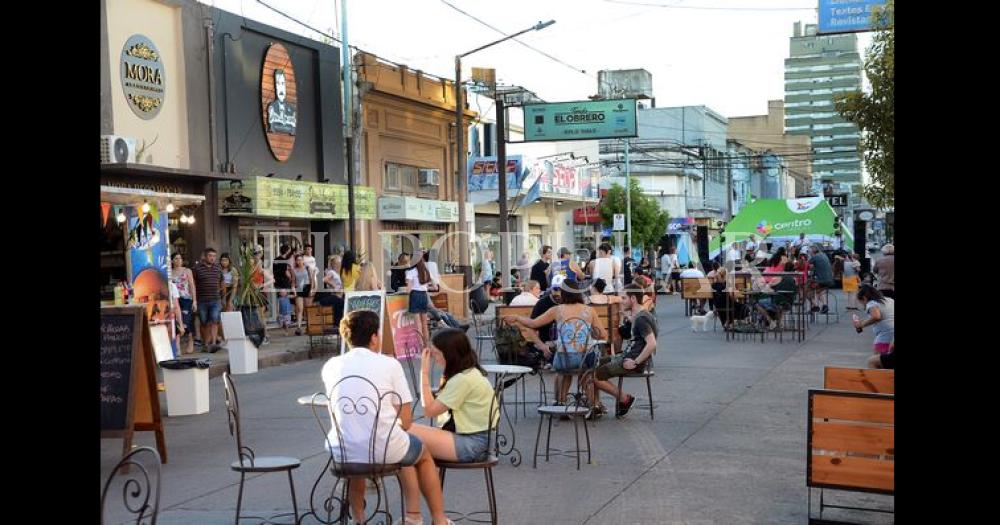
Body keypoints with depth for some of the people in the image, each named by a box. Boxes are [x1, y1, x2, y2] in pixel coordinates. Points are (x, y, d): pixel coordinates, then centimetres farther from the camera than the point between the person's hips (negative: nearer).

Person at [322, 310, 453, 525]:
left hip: (342, 453, 3)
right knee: (423, 453, 29)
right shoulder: (390, 364, -4)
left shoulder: (330, 366, 4)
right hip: (384, 451, -3)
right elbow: (406, 422, -4)